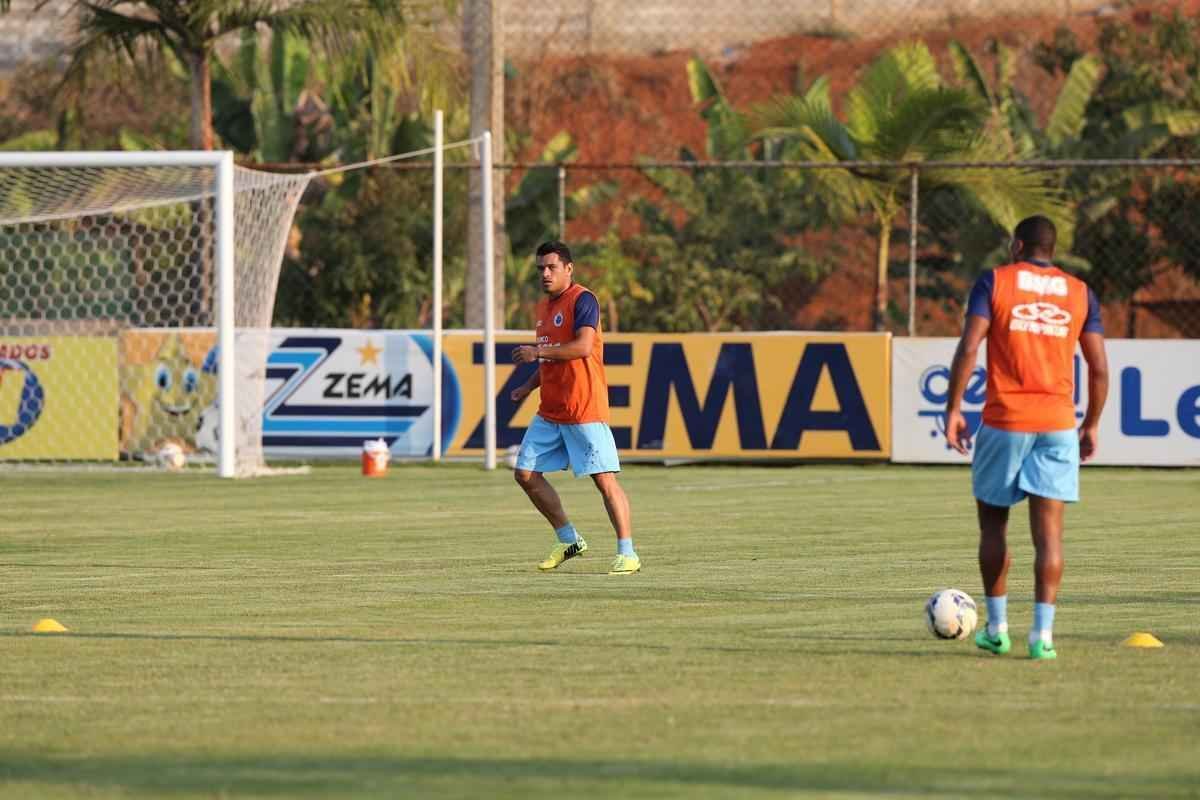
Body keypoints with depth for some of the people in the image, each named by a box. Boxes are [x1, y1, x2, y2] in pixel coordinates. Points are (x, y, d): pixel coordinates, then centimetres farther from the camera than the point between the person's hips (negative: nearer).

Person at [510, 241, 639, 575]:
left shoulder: (582, 301, -11)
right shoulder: (545, 307, 17)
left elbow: (582, 347, -25)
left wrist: (538, 352, -21)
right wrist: (529, 386, 14)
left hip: (585, 411, -9)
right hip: (550, 411, 9)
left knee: (605, 479, -10)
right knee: (526, 473, 6)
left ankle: (627, 554, -8)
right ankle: (569, 541, 18)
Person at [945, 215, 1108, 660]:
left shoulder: (994, 282, 1)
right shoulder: (1079, 293, 9)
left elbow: (969, 347, -10)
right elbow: (1099, 367, 5)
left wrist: (953, 410, -6)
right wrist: (1091, 425, 16)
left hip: (1004, 422, -1)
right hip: (1057, 423, 2)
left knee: (992, 524, 14)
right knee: (1049, 531, -2)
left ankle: (996, 628, 18)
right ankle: (1042, 635, -12)